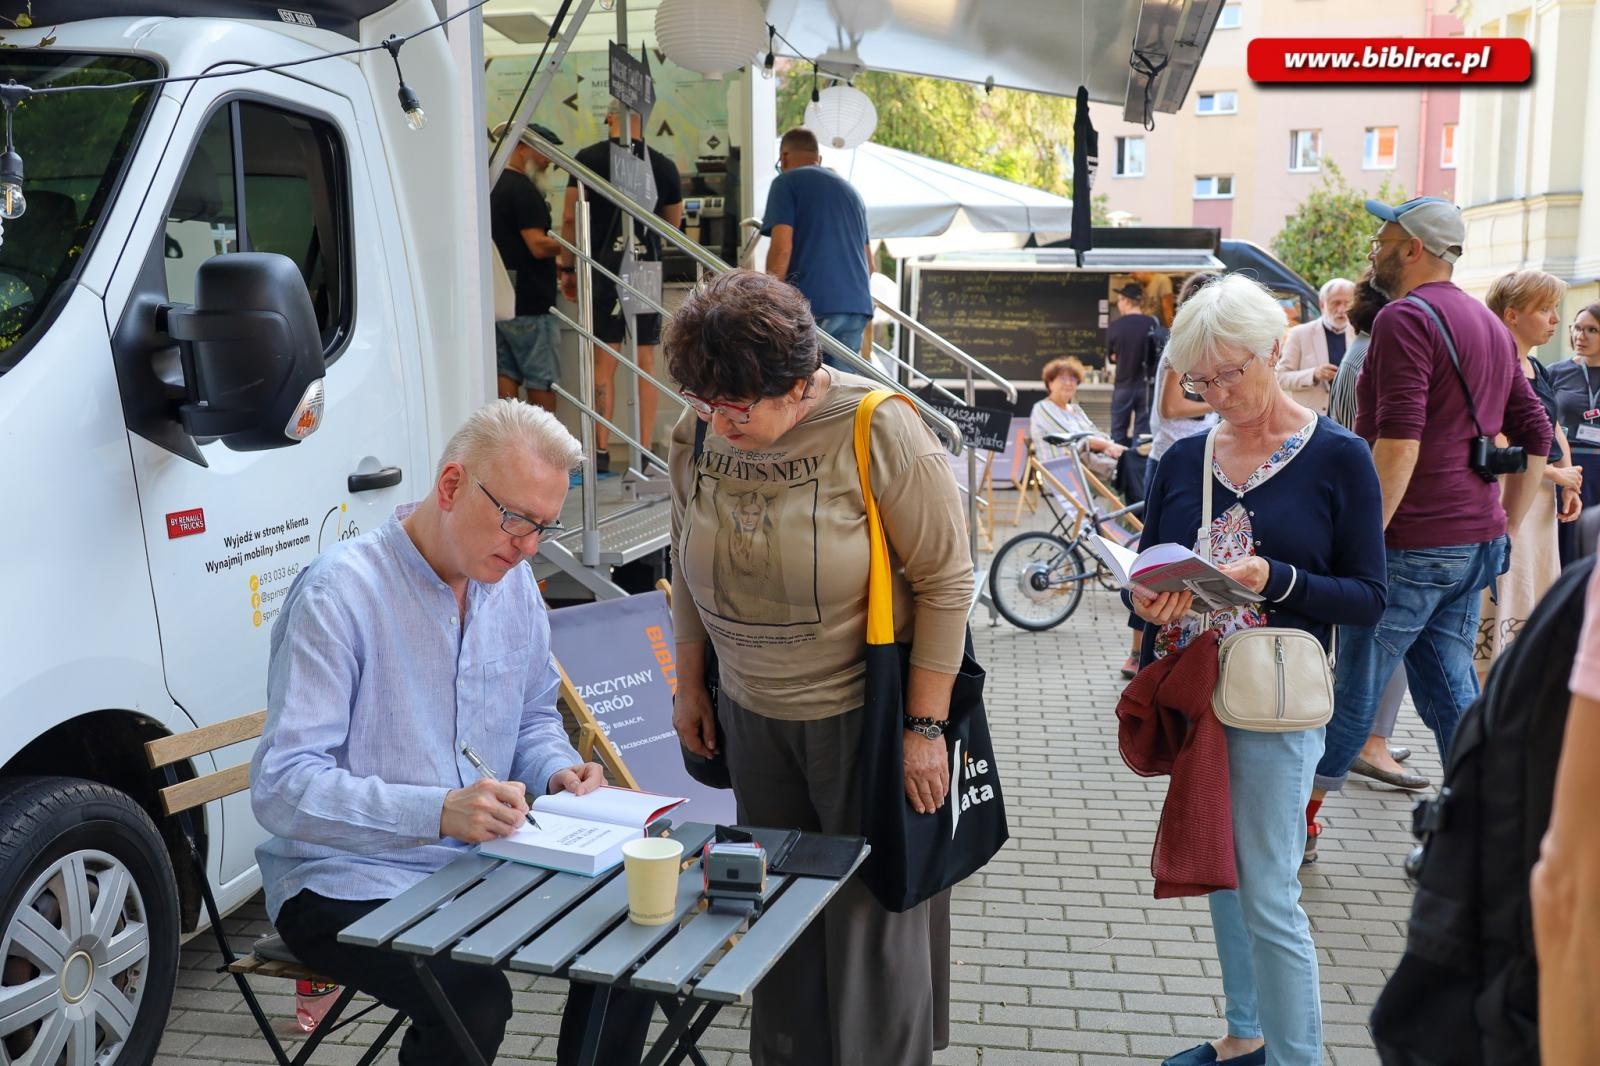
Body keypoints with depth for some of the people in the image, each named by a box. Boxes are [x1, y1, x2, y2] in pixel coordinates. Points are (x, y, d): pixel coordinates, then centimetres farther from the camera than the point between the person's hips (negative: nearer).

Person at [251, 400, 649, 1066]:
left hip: (481, 860, 6)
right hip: (347, 883, -6)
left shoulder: (514, 585, 4)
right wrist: (438, 811, -34)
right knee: (473, 1002, -29)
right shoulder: (340, 592, -19)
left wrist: (556, 770, -4)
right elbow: (280, 788, -24)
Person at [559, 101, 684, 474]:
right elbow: (673, 224, 13)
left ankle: (601, 453, 5)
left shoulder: (588, 159, -3)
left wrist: (567, 267, 8)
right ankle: (644, 452, 7)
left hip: (602, 269, -1)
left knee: (604, 363, 3)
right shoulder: (664, 166, 1)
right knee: (646, 363, 5)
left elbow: (570, 218, -2)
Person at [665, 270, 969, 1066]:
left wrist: (924, 727, -14)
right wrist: (689, 686, 13)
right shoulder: (696, 434, -4)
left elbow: (945, 581, -14)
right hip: (752, 716, 4)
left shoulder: (878, 431, -19)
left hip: (865, 715, -4)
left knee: (873, 914, 6)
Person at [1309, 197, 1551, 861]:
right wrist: (1504, 530, 21)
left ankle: (1302, 817, 16)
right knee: (1451, 689, 13)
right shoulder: (1490, 326, 17)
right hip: (1475, 544, 8)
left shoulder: (1405, 317, -13)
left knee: (1356, 686, 3)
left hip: (1411, 543, -8)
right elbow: (1535, 434, 19)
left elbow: (1399, 443, -23)